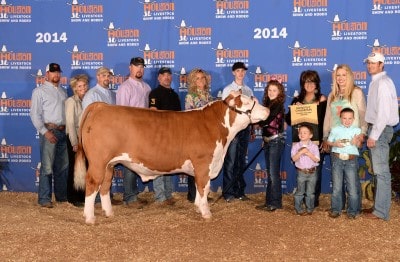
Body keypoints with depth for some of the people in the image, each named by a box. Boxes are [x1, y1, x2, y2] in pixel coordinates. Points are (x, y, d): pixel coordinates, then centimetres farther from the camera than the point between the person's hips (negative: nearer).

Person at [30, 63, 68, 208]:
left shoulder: (62, 91, 18)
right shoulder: (40, 91, 0)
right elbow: (35, 114, -6)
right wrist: (45, 132, -14)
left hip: (63, 131, 6)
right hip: (49, 131, -6)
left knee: (63, 166, 10)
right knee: (47, 166, -8)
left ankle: (61, 195, 20)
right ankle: (44, 198, -3)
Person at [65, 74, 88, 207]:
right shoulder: (71, 101, -7)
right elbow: (70, 123, -12)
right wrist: (75, 143, -14)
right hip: (74, 138, -6)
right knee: (75, 167, 1)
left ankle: (82, 196, 17)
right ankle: (73, 197, 10)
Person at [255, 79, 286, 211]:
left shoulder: (278, 105, -11)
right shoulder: (267, 104, 11)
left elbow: (265, 121, -20)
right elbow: (264, 123, 9)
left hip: (276, 141, -8)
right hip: (267, 141, 8)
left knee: (274, 173, -5)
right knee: (270, 173, 12)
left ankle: (275, 203, 1)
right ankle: (269, 201, 19)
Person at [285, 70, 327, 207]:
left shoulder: (322, 100, 2)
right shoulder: (297, 100, 10)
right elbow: (289, 120, 9)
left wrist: (324, 140, -10)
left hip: (317, 140, -2)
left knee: (316, 170, 0)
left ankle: (315, 199, 10)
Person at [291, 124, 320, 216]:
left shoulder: (314, 146, -2)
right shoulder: (296, 146, -2)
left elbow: (317, 160, -8)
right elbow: (294, 158, -11)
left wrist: (309, 153, -20)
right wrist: (301, 152, -23)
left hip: (312, 172, 1)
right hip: (301, 172, 0)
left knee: (310, 193, 8)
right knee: (300, 192, 5)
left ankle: (310, 209, 19)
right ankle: (299, 209, 14)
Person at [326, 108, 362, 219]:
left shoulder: (357, 130, 6)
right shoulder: (335, 129, 6)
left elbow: (359, 145, 6)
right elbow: (328, 142, 11)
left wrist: (356, 142, -16)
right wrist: (335, 144, -9)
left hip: (351, 160, 0)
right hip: (337, 159, 0)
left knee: (352, 187, -1)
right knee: (336, 187, 6)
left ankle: (352, 211, 11)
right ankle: (335, 209, 16)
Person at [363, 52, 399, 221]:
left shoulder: (383, 83, -14)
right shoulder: (376, 82, 15)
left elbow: (384, 112, -21)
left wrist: (374, 135, -20)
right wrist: (371, 133, 13)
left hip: (380, 130, -10)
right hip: (376, 128, 10)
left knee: (381, 171, -6)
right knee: (379, 170, 14)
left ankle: (381, 211, -2)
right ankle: (380, 206, 22)